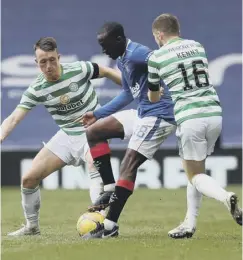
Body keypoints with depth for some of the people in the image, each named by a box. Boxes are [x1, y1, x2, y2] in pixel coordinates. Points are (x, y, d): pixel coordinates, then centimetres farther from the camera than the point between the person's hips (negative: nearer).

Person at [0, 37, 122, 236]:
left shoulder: (79, 70, -19)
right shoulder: (36, 90, -11)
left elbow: (108, 72, -2)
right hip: (67, 135, 4)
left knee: (95, 165, -37)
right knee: (28, 179, 0)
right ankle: (32, 226, 21)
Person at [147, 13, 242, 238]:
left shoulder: (157, 57, 2)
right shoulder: (197, 46, 15)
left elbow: (153, 97, 17)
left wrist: (157, 95, 41)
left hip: (190, 118, -5)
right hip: (214, 113, 5)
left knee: (195, 175, 5)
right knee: (197, 169, 19)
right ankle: (190, 224, 17)